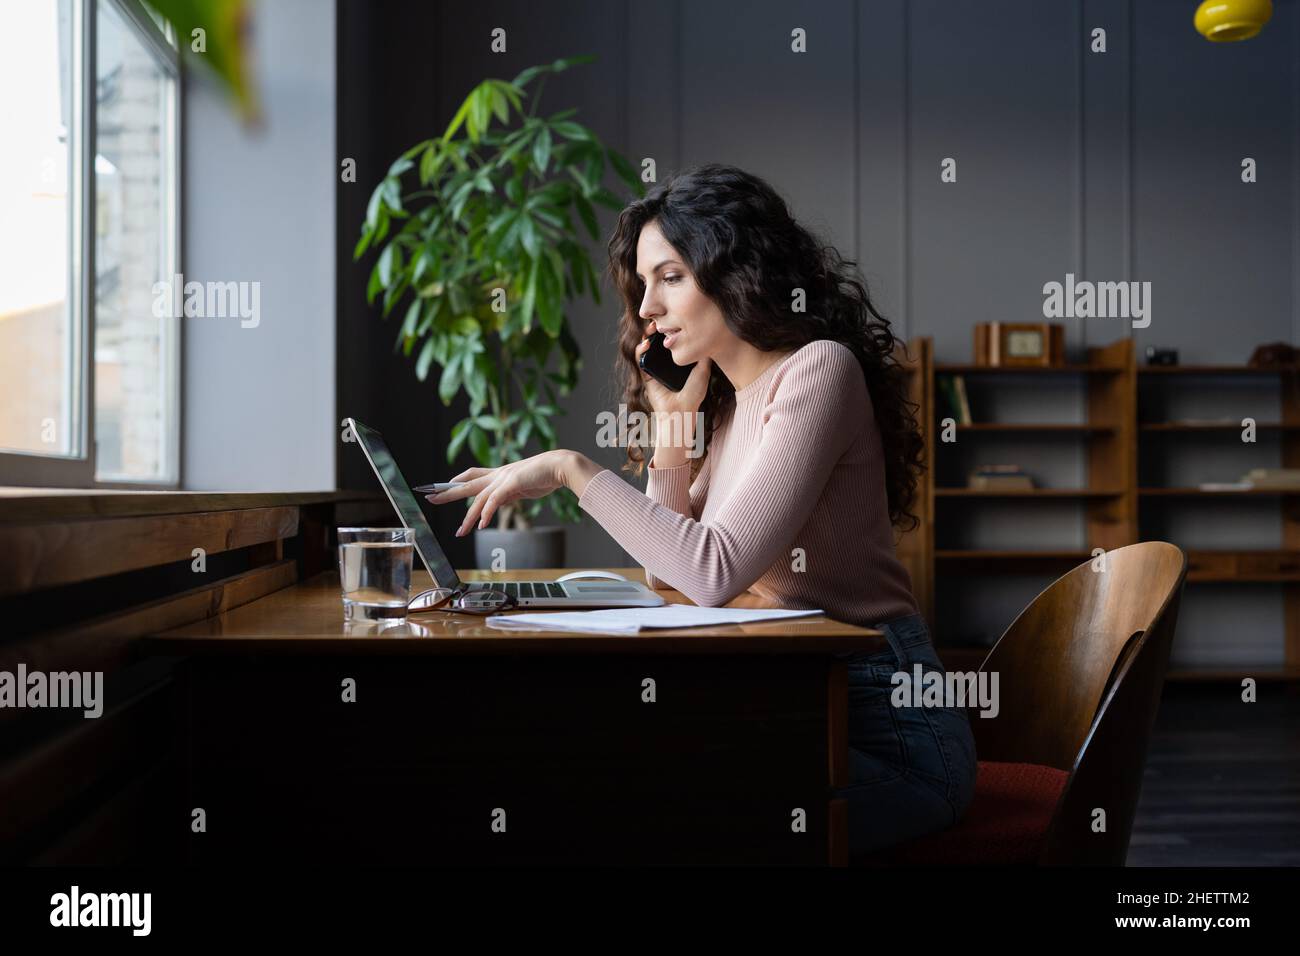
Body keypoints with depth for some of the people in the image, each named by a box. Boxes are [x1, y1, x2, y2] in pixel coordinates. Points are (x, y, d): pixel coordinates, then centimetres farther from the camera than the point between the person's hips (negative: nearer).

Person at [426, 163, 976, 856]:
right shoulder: (732, 398, 13)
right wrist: (675, 420, 5)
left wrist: (572, 469, -19)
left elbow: (716, 574, -24)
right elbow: (669, 573, 10)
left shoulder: (818, 369, -15)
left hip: (884, 733, -8)